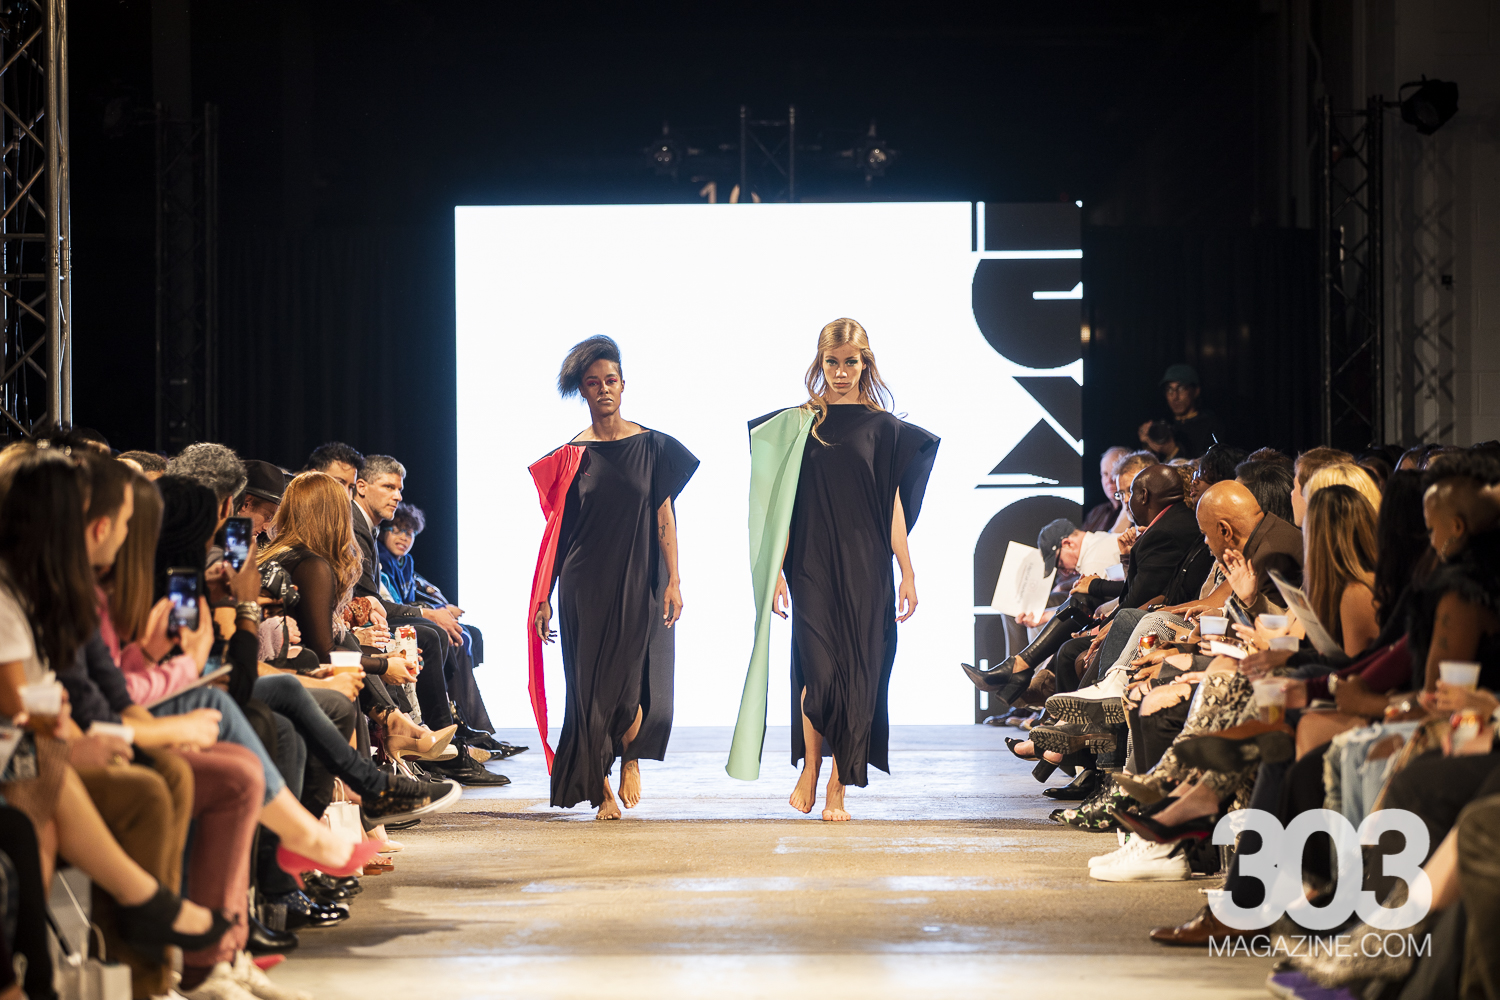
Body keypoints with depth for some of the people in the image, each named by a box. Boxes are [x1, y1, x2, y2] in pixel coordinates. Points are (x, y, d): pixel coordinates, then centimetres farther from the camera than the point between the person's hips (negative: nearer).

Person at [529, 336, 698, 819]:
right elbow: (558, 530, 5)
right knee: (590, 684, 0)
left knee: (633, 683, -5)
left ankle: (630, 757, 26)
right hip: (584, 586, 1)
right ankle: (601, 789, 13)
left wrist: (673, 582, -7)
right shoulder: (570, 456, 4)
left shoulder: (652, 446, 3)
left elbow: (664, 518, 1)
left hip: (638, 583, -1)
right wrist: (543, 598, 2)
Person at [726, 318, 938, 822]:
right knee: (821, 671, -13)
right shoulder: (798, 425, 6)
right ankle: (810, 770, 7)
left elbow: (893, 507, 6)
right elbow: (784, 505, 5)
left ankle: (837, 787, 10)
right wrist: (776, 572, 0)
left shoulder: (884, 428, 6)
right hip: (811, 567, -1)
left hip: (865, 570, 1)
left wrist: (907, 575, 3)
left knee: (857, 675, 0)